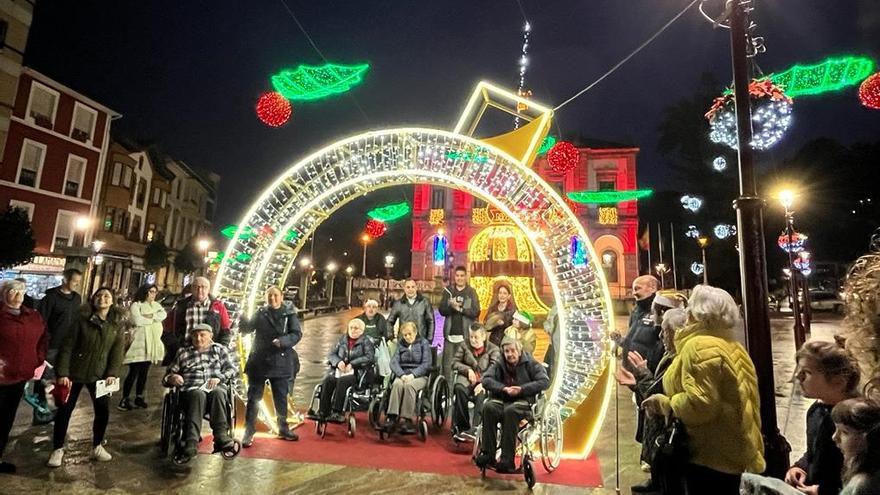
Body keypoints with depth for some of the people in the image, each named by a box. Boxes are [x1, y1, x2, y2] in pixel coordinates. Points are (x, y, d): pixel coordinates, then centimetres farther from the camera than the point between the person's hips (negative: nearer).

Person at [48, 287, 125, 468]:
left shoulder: (117, 325, -1)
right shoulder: (82, 320, -7)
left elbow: (117, 351, -3)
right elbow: (67, 347, -8)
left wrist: (112, 374, -11)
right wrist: (62, 373, -13)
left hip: (99, 375, 2)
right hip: (75, 373, -2)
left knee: (103, 411, 4)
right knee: (65, 410, 7)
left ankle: (97, 447, 24)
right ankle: (57, 449, 26)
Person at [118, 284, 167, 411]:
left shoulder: (157, 305, 15)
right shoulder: (136, 305, -3)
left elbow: (163, 315, -3)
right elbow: (138, 320, -18)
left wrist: (150, 316, -16)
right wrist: (154, 318, -6)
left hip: (152, 344, 6)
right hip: (139, 343, -6)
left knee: (144, 372, 11)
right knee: (133, 373, -6)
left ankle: (139, 397, 20)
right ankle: (124, 400, 3)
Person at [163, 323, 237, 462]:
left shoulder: (220, 349, 21)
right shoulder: (183, 352, 23)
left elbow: (231, 369, 11)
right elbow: (168, 375, 21)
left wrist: (219, 378, -10)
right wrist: (171, 378, -4)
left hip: (216, 388, 0)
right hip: (192, 389, 0)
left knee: (218, 392, -37)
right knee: (199, 395, -37)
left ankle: (221, 435, -46)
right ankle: (191, 442, -48)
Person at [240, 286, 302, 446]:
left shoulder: (289, 314, -1)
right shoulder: (260, 313, 6)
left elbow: (297, 334, -8)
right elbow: (247, 328, -2)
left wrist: (282, 341, -25)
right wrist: (242, 318, -23)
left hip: (281, 363, 0)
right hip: (258, 362, 1)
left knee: (281, 398, 12)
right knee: (254, 397, 5)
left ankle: (283, 429, 28)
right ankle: (249, 432, 17)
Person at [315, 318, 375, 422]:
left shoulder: (366, 341, 5)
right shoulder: (343, 340, 18)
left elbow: (370, 357, -10)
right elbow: (331, 354, 14)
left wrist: (352, 364, -17)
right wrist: (338, 362, -9)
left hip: (357, 373, -4)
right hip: (340, 371, 4)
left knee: (342, 381, -33)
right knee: (327, 380, -25)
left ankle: (336, 413, -31)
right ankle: (323, 413, -25)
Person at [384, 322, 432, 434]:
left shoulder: (423, 343, 6)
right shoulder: (400, 344, 15)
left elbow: (426, 364, -3)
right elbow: (394, 362, 3)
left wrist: (413, 374, -17)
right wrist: (402, 375, -16)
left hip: (419, 375, -2)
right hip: (402, 374, 2)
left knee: (409, 385, -35)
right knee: (397, 384, -32)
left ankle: (408, 420, -33)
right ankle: (392, 417, -37)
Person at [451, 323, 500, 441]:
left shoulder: (493, 349, 6)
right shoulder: (464, 347, 15)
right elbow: (454, 363, 11)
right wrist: (468, 369, -8)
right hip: (467, 378, 2)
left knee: (481, 394, -36)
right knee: (459, 389, -33)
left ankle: (475, 428, -42)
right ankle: (462, 427, -25)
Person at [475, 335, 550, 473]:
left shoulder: (530, 364, 7)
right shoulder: (498, 365, 13)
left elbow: (545, 381, -6)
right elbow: (486, 380, -1)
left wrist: (522, 389, -14)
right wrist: (504, 388, -17)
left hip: (523, 401, -3)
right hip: (501, 400, 3)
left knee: (510, 411, -36)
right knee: (488, 407, -30)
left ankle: (507, 459, -32)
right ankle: (487, 453, -26)